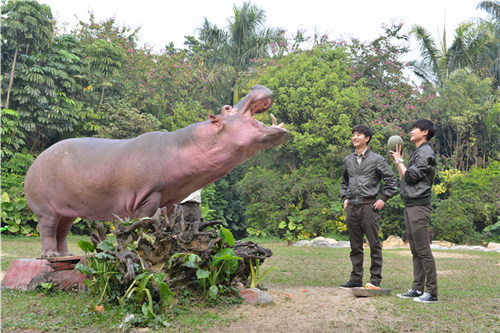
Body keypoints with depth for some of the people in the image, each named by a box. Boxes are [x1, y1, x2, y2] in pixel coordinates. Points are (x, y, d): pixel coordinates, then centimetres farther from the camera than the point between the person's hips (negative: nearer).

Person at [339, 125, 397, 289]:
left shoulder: (376, 159, -1)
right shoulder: (348, 160, 14)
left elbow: (391, 179, 3)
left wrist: (383, 198, -4)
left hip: (369, 206, -5)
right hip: (352, 207, 5)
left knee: (374, 245, -1)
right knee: (355, 246, 10)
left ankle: (375, 280, 5)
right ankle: (356, 279, 17)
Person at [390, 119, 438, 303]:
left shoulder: (426, 153, -9)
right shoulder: (415, 153, 21)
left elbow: (411, 176, -16)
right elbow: (404, 179, 21)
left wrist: (400, 160, -2)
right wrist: (397, 161, 16)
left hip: (419, 206, -10)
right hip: (410, 205, 10)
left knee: (423, 249, -9)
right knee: (415, 250, 11)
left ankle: (431, 292, -6)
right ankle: (417, 288, 16)